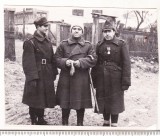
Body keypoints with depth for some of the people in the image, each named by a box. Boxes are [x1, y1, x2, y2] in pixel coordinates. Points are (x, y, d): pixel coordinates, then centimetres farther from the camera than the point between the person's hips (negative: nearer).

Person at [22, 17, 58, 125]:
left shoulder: (48, 43, 11)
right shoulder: (30, 43, -10)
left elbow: (53, 59, 13)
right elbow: (28, 62, -15)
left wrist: (54, 73, 8)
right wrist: (32, 77, -20)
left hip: (47, 77, 6)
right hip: (36, 76, -6)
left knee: (43, 99, 15)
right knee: (34, 100, 4)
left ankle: (41, 119, 29)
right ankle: (34, 121, 18)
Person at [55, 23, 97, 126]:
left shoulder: (88, 45, 6)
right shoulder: (63, 44, 7)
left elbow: (93, 59, -4)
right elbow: (57, 59, 4)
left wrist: (81, 62, -17)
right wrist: (65, 62, -16)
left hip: (82, 79, 0)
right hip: (66, 78, 0)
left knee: (81, 102, 7)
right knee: (65, 102, 7)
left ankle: (80, 123, 23)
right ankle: (65, 123, 23)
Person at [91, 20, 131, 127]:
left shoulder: (121, 44, -4)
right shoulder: (99, 45, 7)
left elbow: (126, 63, -7)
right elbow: (95, 63, 7)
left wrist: (126, 81, -12)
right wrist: (93, 80, 3)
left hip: (116, 79, -3)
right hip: (102, 80, 4)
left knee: (115, 102, 6)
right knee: (103, 101, 12)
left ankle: (114, 124, 20)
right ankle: (106, 122, 29)